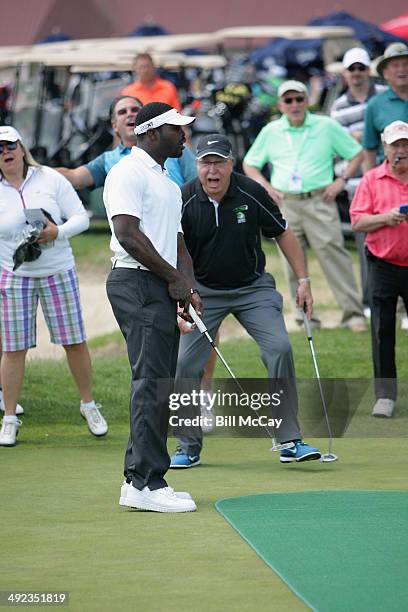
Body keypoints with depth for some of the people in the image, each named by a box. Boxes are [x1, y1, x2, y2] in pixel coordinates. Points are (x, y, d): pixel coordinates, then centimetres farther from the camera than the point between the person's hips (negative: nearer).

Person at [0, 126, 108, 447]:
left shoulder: (50, 179, -1)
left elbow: (81, 217, 0)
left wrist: (57, 232, -17)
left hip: (58, 272, 0)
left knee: (75, 341, 2)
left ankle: (88, 404, 20)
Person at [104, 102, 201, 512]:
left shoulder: (166, 181, 24)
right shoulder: (129, 172, -8)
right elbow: (127, 233, -17)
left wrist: (188, 286, 8)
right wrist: (173, 277, -12)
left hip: (162, 290, 10)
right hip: (137, 284, -10)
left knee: (158, 385, 9)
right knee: (152, 382, -14)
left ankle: (137, 480, 12)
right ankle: (147, 483, -15)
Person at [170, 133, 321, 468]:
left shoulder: (251, 193, -13)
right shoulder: (184, 201, -14)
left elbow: (283, 233, 1)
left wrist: (303, 281, -2)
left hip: (253, 288, 0)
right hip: (203, 291, 0)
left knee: (280, 349, -17)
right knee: (185, 363, -9)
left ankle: (291, 441, -10)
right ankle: (188, 447, 9)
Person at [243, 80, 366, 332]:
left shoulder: (327, 126, 5)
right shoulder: (270, 132, 11)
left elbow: (357, 154, 10)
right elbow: (249, 164, 21)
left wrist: (341, 181, -2)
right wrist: (265, 186, 4)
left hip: (319, 201, -2)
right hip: (284, 204, 3)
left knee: (333, 253, -12)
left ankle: (353, 313, -12)